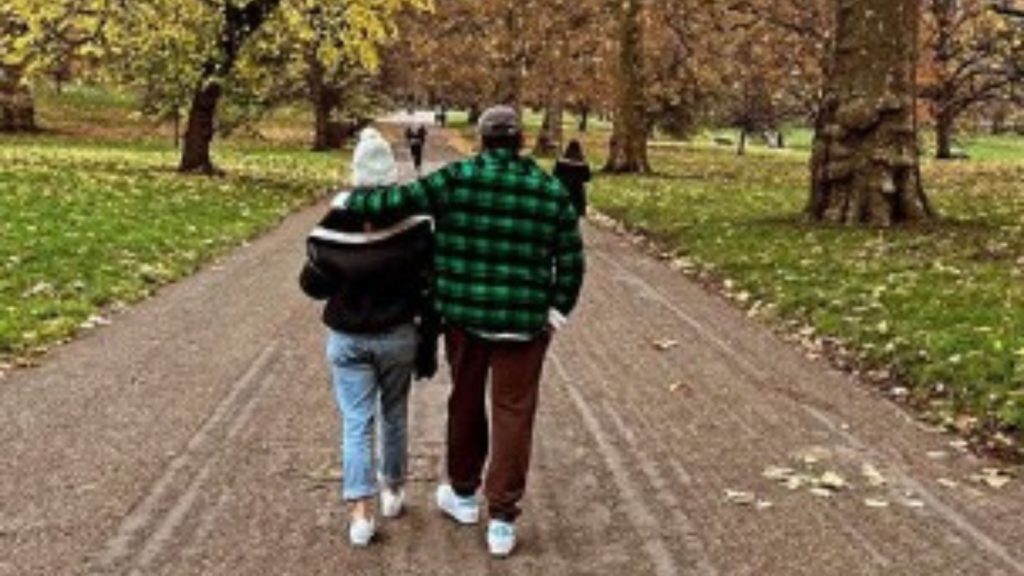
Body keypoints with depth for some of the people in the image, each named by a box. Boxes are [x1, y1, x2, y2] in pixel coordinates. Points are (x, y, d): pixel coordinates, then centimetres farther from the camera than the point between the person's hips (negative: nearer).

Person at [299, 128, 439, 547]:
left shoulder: (332, 228, -12)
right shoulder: (414, 229, -12)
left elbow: (313, 286, -3)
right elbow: (429, 292, -7)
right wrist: (428, 345, 2)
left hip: (347, 339, -1)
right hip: (398, 337, 1)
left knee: (355, 423, 4)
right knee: (394, 415, 19)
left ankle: (360, 513, -4)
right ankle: (392, 490, 34)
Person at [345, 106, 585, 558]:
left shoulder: (455, 179, -6)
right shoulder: (551, 190, 0)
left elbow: (398, 202, -10)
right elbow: (571, 260, 1)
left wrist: (351, 201, 7)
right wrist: (557, 309, 12)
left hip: (464, 314, 1)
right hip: (524, 320, 0)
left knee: (466, 402, 20)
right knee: (513, 414, 6)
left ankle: (463, 494, 36)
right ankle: (502, 520, 10)